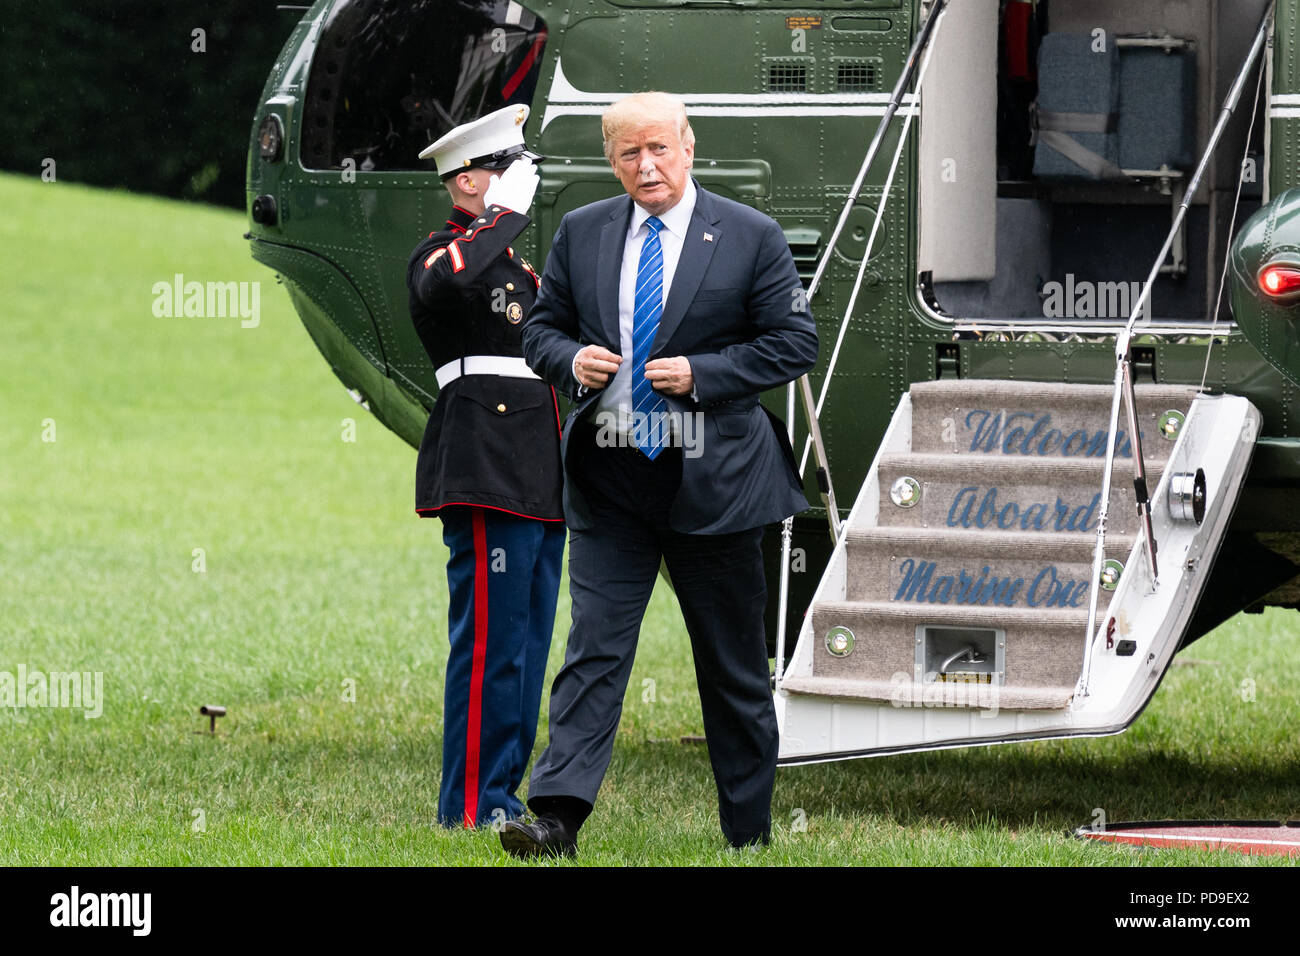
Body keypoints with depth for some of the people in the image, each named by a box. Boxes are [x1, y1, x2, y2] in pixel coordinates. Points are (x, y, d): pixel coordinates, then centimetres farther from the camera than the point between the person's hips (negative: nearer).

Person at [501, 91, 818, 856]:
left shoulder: (750, 238, -2)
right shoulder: (581, 234, 7)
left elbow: (794, 343, -2)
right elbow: (542, 329, 15)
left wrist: (700, 375, -14)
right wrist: (571, 359, -8)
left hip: (712, 478, -2)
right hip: (609, 478, 2)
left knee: (734, 664, 8)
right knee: (594, 648, -9)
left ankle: (749, 832, 19)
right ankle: (557, 817, -17)